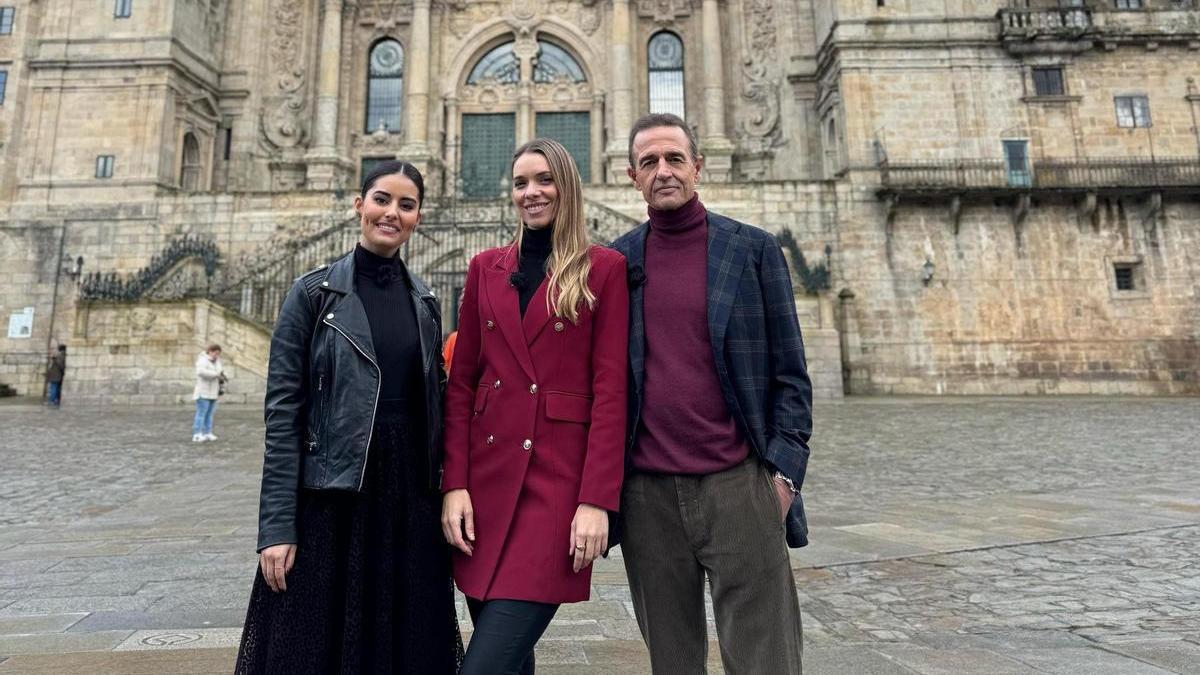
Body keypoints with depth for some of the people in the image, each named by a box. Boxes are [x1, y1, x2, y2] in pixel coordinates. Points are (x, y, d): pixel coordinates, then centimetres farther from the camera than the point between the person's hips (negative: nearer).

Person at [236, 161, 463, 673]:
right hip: (329, 497, -3)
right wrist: (277, 526, -11)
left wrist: (441, 496, 8)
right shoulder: (313, 293, -4)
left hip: (410, 499, 4)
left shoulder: (425, 302, 8)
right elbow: (282, 411, -7)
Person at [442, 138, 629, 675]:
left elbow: (610, 389, -5)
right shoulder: (486, 268, 12)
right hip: (487, 471, 4)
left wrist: (597, 501, -11)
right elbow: (461, 382, 9)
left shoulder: (603, 268, 1)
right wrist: (454, 484, 0)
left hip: (558, 474, -4)